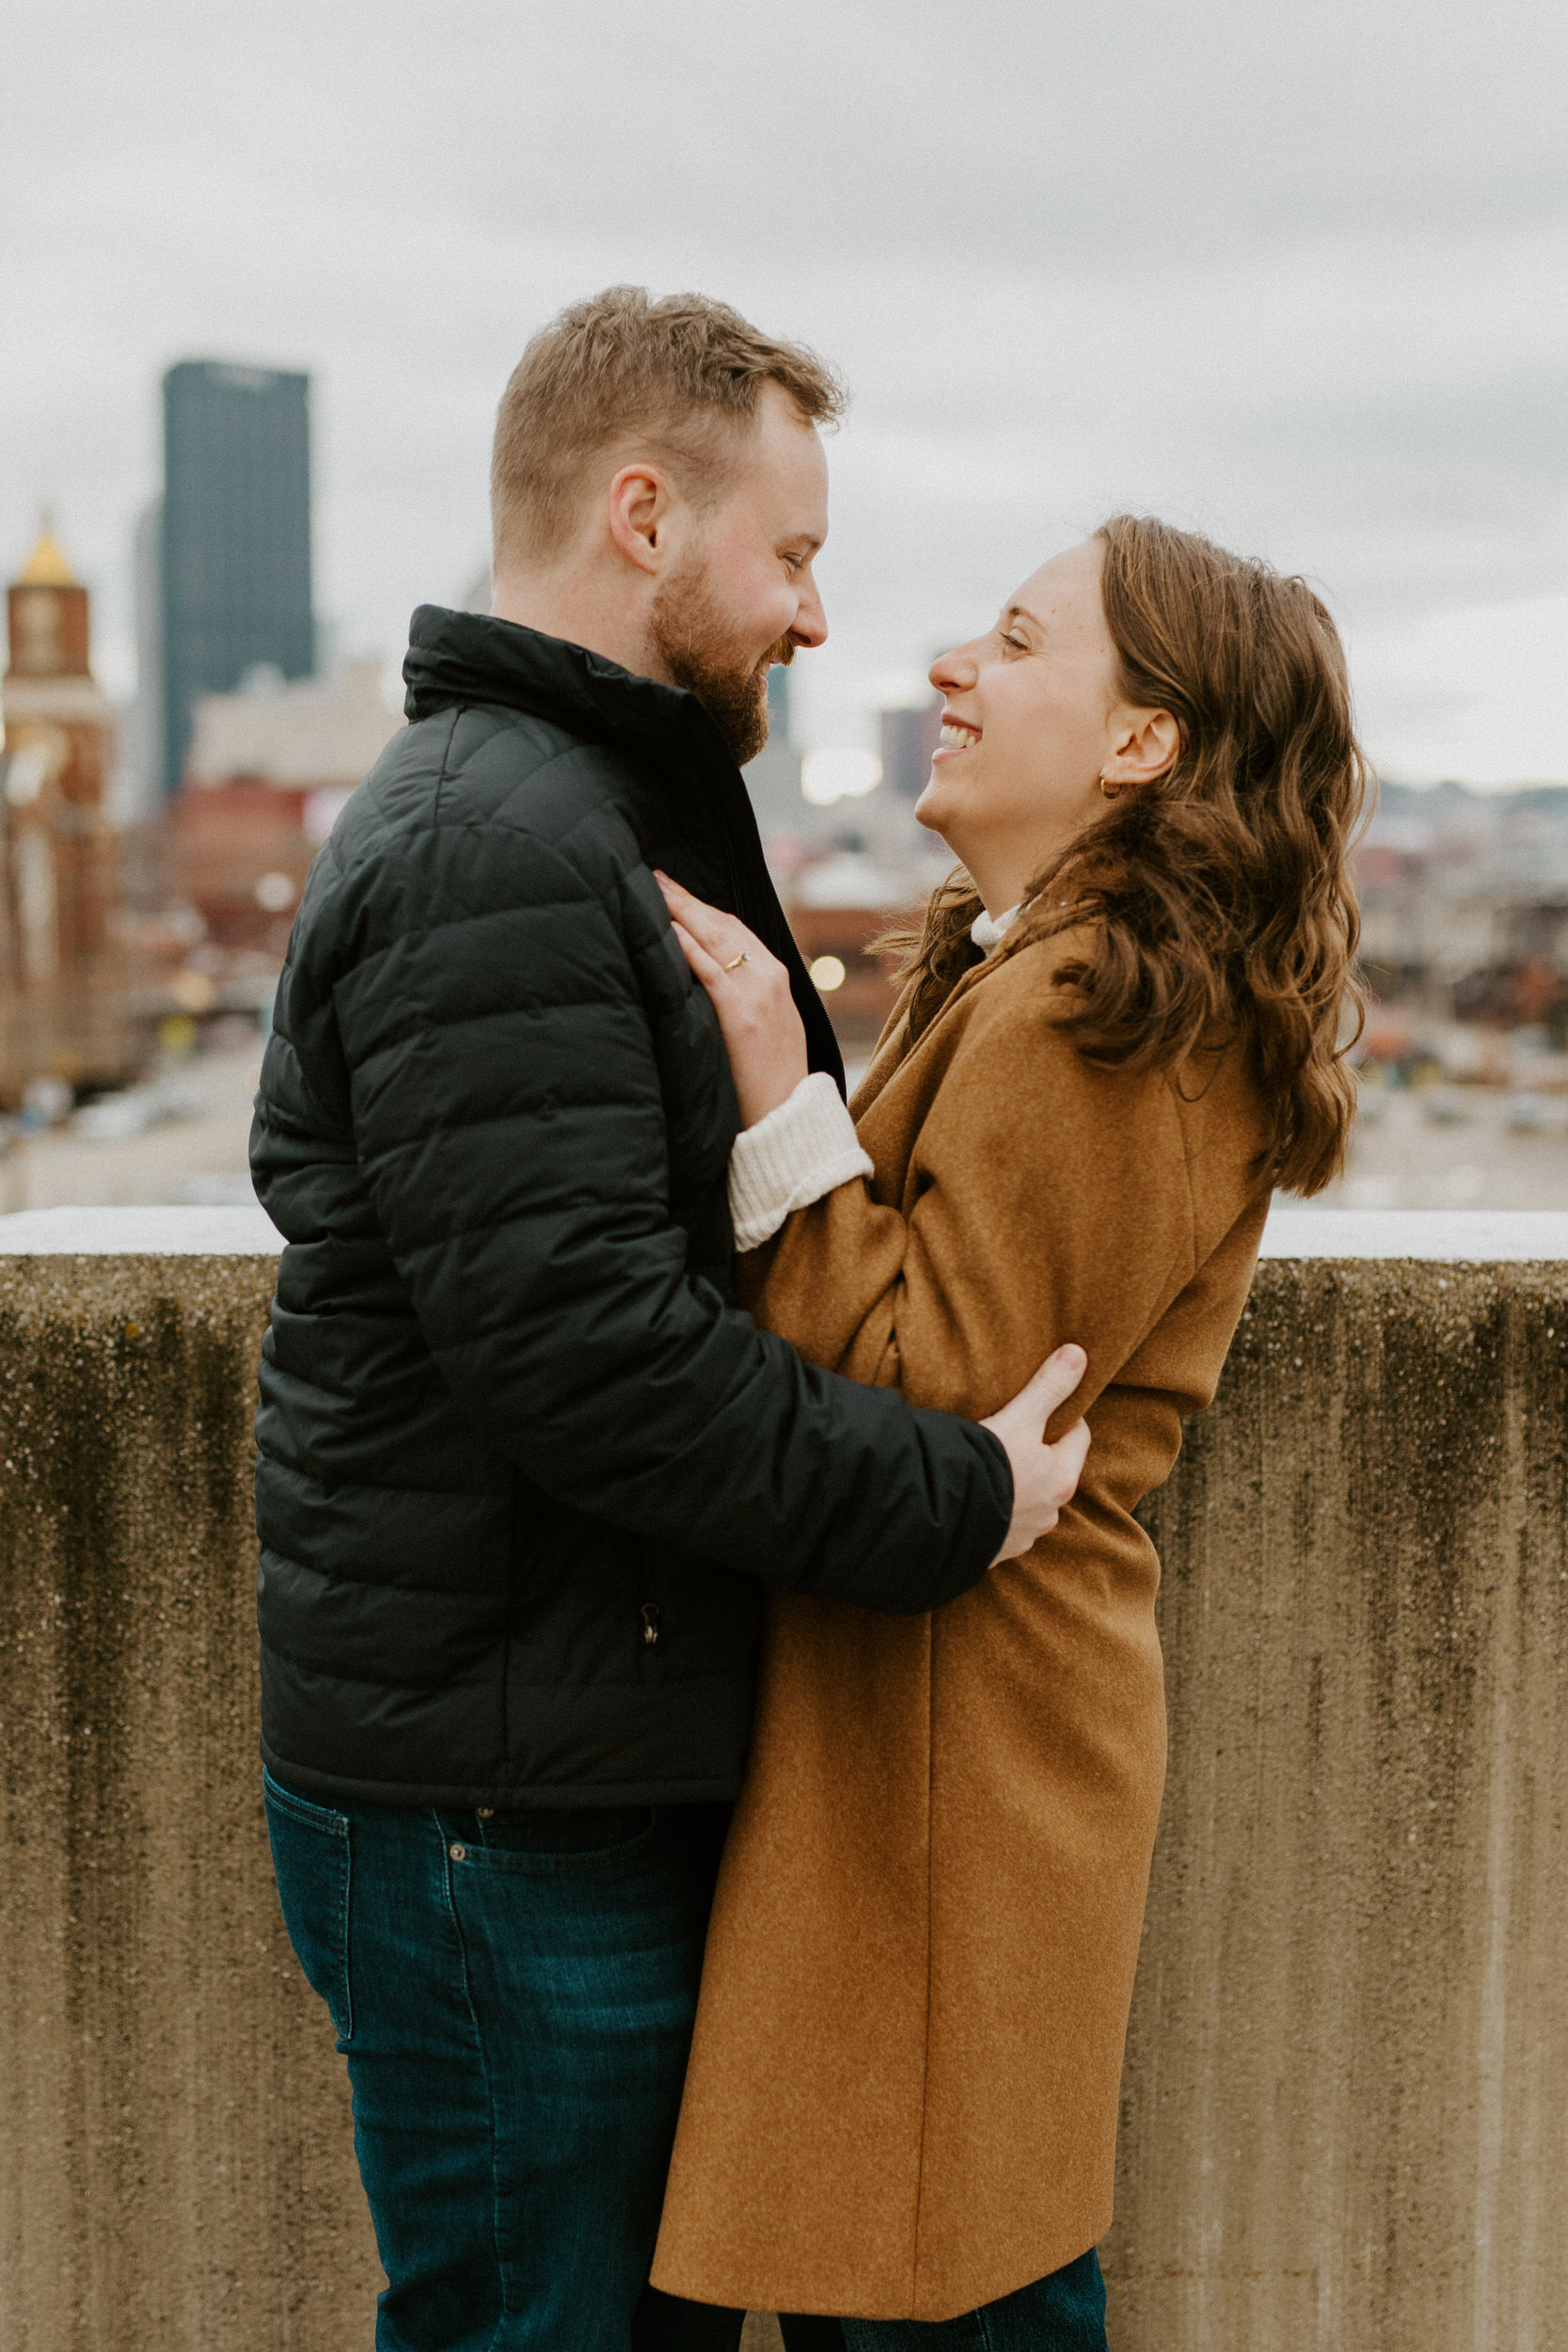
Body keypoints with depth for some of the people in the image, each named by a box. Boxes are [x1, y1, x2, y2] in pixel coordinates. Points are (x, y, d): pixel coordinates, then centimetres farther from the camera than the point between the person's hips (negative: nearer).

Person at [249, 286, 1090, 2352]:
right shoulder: (490, 849, -19)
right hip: (500, 1808, -10)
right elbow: (584, 1346, -27)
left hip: (595, 1768, 10)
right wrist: (954, 1502, -19)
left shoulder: (576, 822, 17)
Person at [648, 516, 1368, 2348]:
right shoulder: (1080, 987, 14)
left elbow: (928, 1399, -22)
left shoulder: (1082, 1022, -19)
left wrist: (778, 1096, -23)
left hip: (947, 1751, -10)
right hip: (981, 1728, 10)